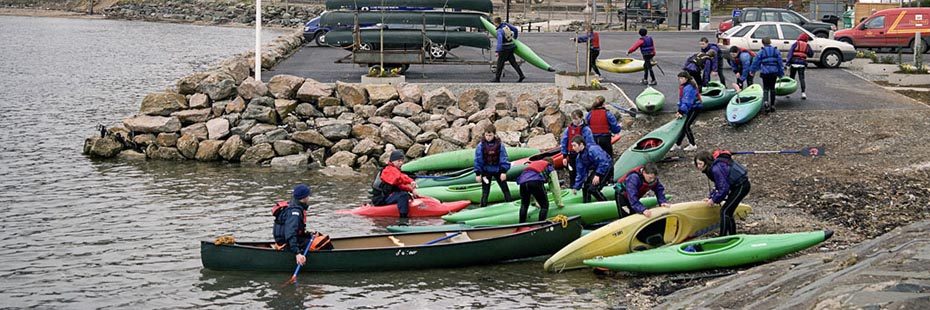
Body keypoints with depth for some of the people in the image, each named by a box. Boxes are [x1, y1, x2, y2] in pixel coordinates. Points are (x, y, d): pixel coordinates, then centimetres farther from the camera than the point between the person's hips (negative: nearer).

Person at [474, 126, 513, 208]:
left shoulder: (499, 145, -10)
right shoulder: (481, 145, -10)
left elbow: (503, 158, -6)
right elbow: (478, 160, -6)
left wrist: (503, 172, -12)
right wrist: (478, 173, -8)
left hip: (498, 170, 1)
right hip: (486, 172, -1)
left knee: (506, 190, 9)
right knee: (485, 192, 1)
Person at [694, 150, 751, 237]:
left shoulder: (716, 169, -24)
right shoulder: (713, 167, 7)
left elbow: (724, 188, -24)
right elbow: (718, 186, 16)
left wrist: (714, 200, -12)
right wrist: (710, 197, 7)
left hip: (741, 186, -10)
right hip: (739, 186, 10)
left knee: (724, 211, -11)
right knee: (728, 212, 15)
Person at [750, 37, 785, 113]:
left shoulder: (761, 52, -4)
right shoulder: (776, 51, 4)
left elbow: (756, 62, -2)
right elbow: (780, 62, 4)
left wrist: (753, 70, 14)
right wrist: (781, 73, 10)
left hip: (765, 73, -2)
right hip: (774, 73, 2)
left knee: (766, 88, 3)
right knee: (772, 88, 15)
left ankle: (766, 102, -23)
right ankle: (772, 105, 17)